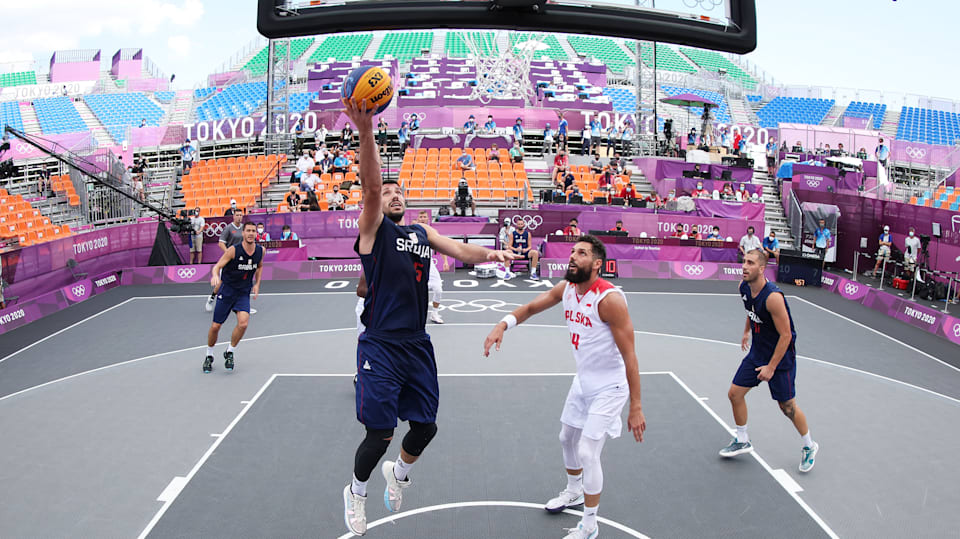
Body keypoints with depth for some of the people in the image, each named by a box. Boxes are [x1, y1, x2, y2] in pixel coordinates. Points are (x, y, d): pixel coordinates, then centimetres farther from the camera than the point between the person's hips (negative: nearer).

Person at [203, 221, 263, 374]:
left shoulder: (260, 251, -3)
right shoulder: (233, 250, -16)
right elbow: (217, 266, -18)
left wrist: (257, 284, 9)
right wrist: (215, 276, -40)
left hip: (244, 293, 2)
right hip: (227, 291, -2)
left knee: (243, 323, -20)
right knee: (215, 326, 1)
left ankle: (229, 353, 4)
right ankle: (209, 356, 26)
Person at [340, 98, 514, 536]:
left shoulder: (422, 232, 15)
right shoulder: (373, 227, -2)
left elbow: (460, 250, 5)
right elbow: (371, 186, -19)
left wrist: (488, 253, -17)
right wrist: (366, 132, -34)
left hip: (418, 345, 6)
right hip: (381, 347, -5)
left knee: (425, 425, 11)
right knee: (379, 434, -4)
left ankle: (398, 471, 43)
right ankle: (356, 492, 26)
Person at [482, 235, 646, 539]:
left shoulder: (609, 299, -28)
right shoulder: (566, 289, -5)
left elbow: (629, 356, -25)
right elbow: (531, 308, 7)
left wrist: (636, 408, -23)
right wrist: (503, 325, -14)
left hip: (608, 388, -8)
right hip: (583, 380, 8)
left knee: (588, 452, -8)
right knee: (567, 438, 22)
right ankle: (574, 492, 50)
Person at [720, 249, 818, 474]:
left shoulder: (773, 297, -30)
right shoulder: (744, 287, -6)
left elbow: (785, 335, -24)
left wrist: (771, 367, -21)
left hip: (780, 356, -7)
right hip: (757, 352, 7)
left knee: (787, 406, 4)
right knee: (735, 394, 5)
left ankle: (809, 446, 29)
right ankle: (742, 441, 25)